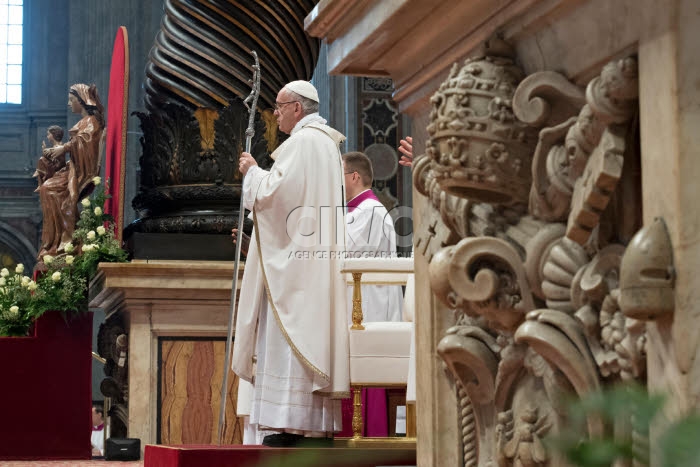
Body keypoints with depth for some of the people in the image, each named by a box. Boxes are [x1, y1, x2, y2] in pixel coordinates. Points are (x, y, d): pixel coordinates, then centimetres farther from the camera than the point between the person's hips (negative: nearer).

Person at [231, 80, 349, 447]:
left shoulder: (302, 142, -12)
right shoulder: (327, 142, 19)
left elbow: (273, 192, -18)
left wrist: (252, 171, -1)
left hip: (297, 257, -10)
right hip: (319, 257, 10)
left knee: (291, 335, -9)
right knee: (314, 334, 8)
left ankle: (294, 422, -11)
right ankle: (320, 423, 8)